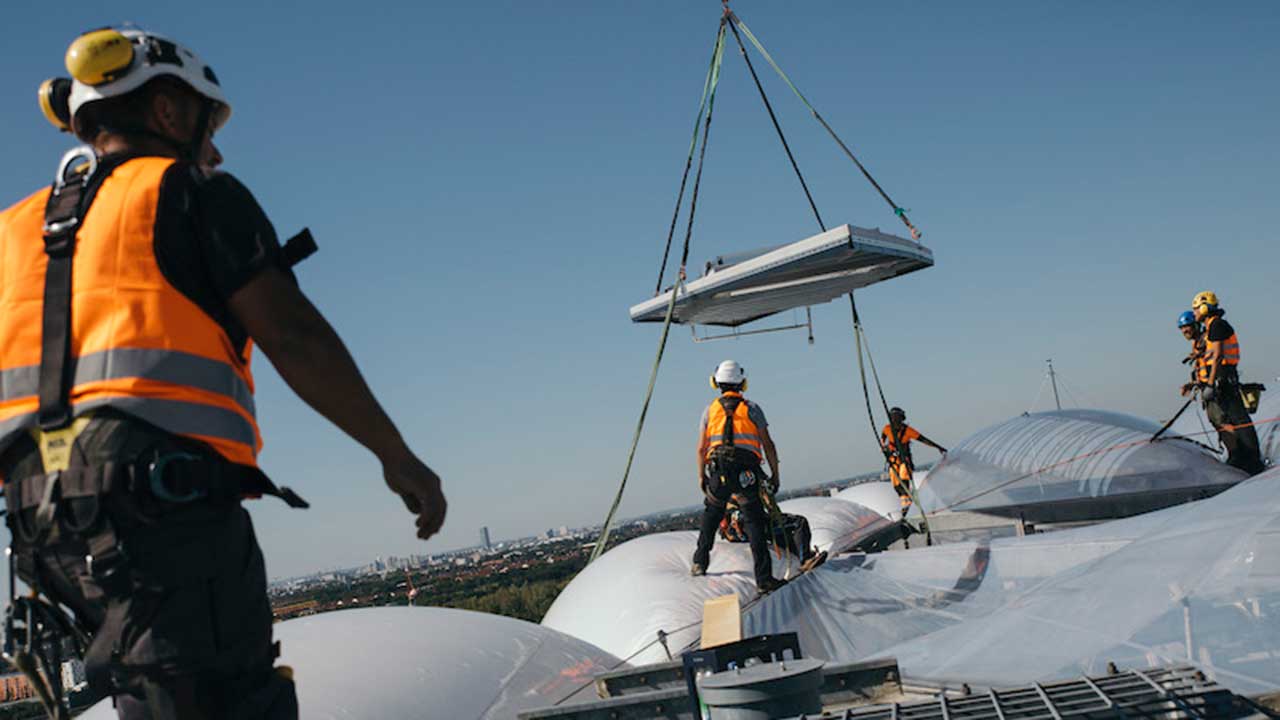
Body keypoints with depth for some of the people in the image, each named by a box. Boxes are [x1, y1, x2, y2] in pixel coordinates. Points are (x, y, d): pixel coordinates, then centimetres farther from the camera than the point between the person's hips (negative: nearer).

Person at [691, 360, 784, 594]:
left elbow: (701, 448, 10)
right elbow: (767, 444, 3)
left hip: (719, 471, 2)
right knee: (754, 522, -1)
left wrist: (701, 476, 21)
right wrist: (775, 474, 10)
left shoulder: (710, 410, 11)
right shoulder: (751, 408, 7)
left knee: (711, 514, 23)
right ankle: (763, 579, -6)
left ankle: (700, 562, 26)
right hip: (747, 471, -2)